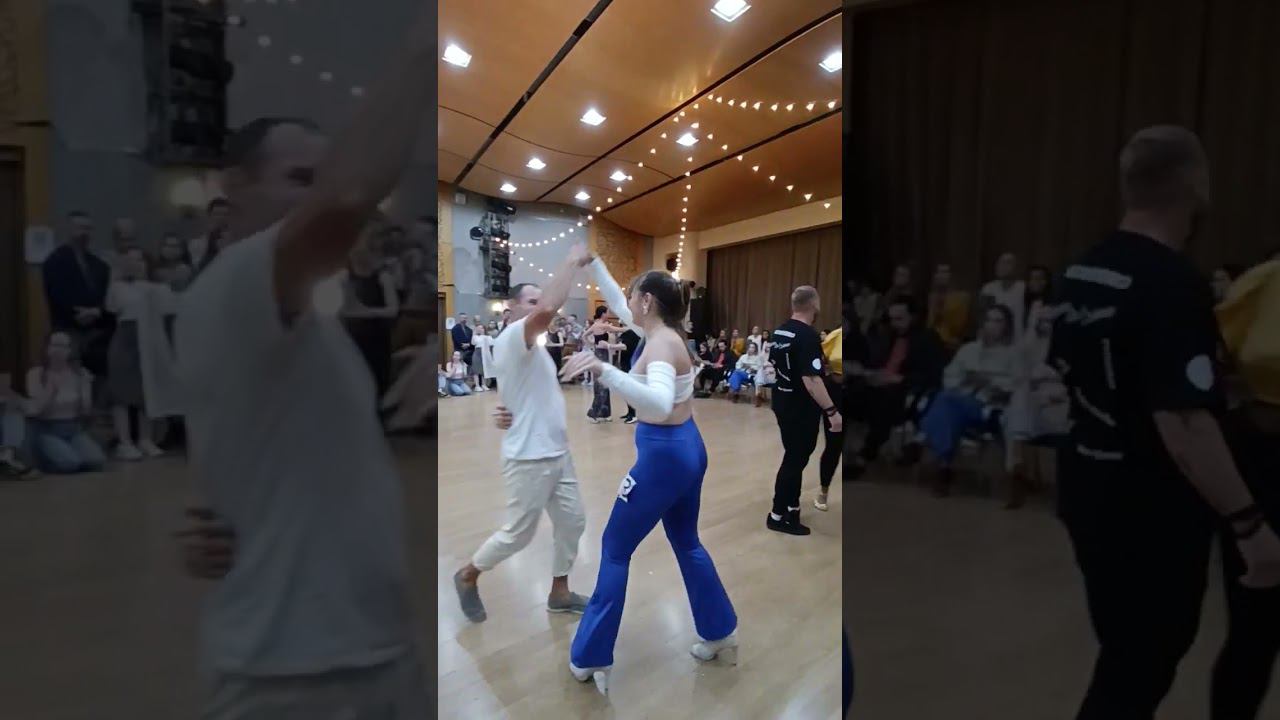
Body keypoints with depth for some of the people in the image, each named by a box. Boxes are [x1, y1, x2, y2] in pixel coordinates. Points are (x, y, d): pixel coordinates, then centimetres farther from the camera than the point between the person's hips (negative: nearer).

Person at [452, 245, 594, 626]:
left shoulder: (531, 347, 14)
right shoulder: (511, 338, -17)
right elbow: (548, 309, -36)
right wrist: (572, 261, -26)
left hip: (557, 453, 9)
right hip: (529, 458, -9)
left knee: (572, 522, 14)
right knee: (518, 533, 6)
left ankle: (559, 593, 31)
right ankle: (467, 577, 31)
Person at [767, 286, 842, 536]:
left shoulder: (780, 331, 5)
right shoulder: (808, 336, -22)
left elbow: (774, 364, 17)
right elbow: (811, 380, -28)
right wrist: (832, 411, -27)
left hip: (783, 402, 9)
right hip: (801, 408, -9)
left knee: (794, 456, 20)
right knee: (795, 459, 1)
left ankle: (791, 506, 32)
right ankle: (778, 515, 9)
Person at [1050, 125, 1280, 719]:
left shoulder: (1084, 271, 3)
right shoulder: (1174, 286, -22)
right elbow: (1183, 424, -28)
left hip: (1089, 489, 8)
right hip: (1150, 507, -8)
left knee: (1126, 653, 25)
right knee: (1137, 668, 9)